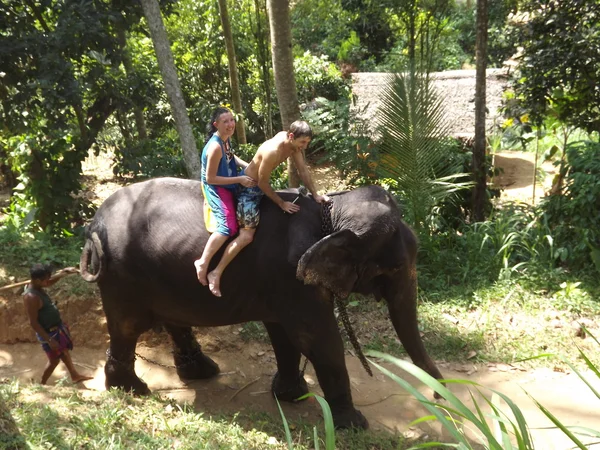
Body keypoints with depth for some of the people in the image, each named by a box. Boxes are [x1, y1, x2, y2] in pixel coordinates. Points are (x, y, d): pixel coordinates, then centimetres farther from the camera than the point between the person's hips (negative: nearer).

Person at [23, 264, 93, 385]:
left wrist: (63, 272, -1)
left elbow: (50, 282, 17)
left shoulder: (37, 287, -5)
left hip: (56, 327, 9)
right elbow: (33, 322, -28)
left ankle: (75, 375, 41)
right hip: (49, 332, -9)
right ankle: (42, 385, 30)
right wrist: (49, 340, -25)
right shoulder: (31, 297, -32)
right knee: (54, 360, 10)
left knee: (64, 351, 23)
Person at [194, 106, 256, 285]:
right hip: (216, 187, -9)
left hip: (227, 182, 9)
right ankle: (203, 263, -13)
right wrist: (240, 179, -24)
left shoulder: (226, 138, -5)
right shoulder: (215, 147, -31)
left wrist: (248, 166, 0)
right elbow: (210, 179, -27)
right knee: (228, 226, -21)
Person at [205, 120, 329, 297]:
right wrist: (281, 203, -16)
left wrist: (315, 194, -4)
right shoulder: (272, 151, -36)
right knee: (246, 236, -9)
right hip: (249, 185, -9)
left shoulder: (293, 143, -12)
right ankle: (216, 274, -6)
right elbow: (263, 183, -25)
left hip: (260, 182, 9)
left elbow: (303, 170, -2)